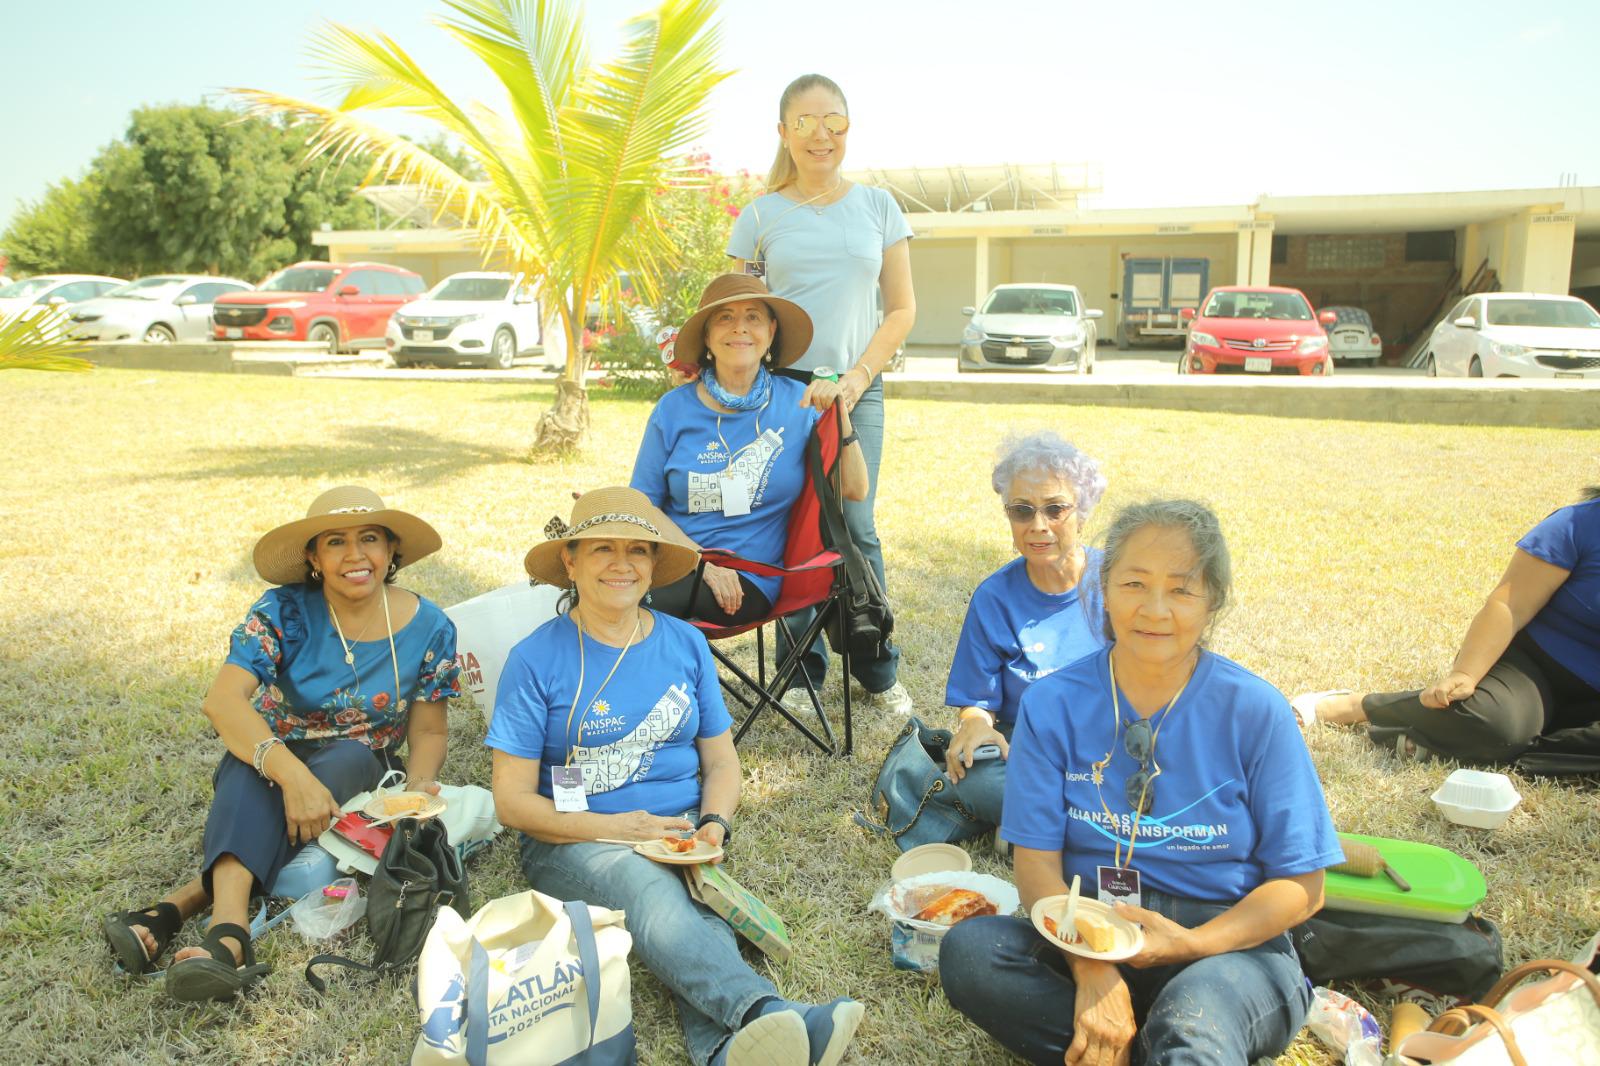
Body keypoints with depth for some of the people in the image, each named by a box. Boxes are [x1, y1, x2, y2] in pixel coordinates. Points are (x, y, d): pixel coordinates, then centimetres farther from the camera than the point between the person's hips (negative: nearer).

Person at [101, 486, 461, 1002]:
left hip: (357, 776, 1)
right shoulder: (283, 612, -13)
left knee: (350, 755, -34)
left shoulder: (429, 628, -8)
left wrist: (419, 785, -23)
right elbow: (221, 701, -27)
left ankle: (178, 906, -35)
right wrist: (292, 774, -42)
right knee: (255, 748, -34)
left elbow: (428, 731, -1)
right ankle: (229, 927, -52)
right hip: (266, 779, -1)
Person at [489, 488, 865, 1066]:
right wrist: (614, 828, -15)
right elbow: (512, 800, -3)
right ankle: (771, 1014, -57)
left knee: (696, 912, -32)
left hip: (681, 832, 3)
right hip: (577, 842, -3)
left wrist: (714, 824, -8)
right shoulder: (536, 659, -2)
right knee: (654, 894, -37)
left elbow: (721, 760, 14)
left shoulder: (685, 644, 9)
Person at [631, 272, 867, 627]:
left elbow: (854, 490, 2)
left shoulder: (797, 402, 4)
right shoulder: (673, 409, 3)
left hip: (748, 584, -2)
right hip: (673, 567, 2)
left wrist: (839, 415, -13)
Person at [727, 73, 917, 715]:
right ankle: (802, 670, 16)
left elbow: (902, 309, 8)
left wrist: (856, 378, -3)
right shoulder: (760, 215, 6)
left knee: (855, 527, -4)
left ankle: (878, 670, 13)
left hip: (856, 389, 1)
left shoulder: (877, 206, 9)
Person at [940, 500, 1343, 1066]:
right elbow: (1037, 862, -6)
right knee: (968, 949, -26)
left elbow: (1300, 886, -3)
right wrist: (1092, 968, -23)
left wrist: (1191, 943, -17)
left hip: (1229, 942, -3)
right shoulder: (1053, 703, -4)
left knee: (1192, 1014, -38)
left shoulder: (1255, 711, -6)